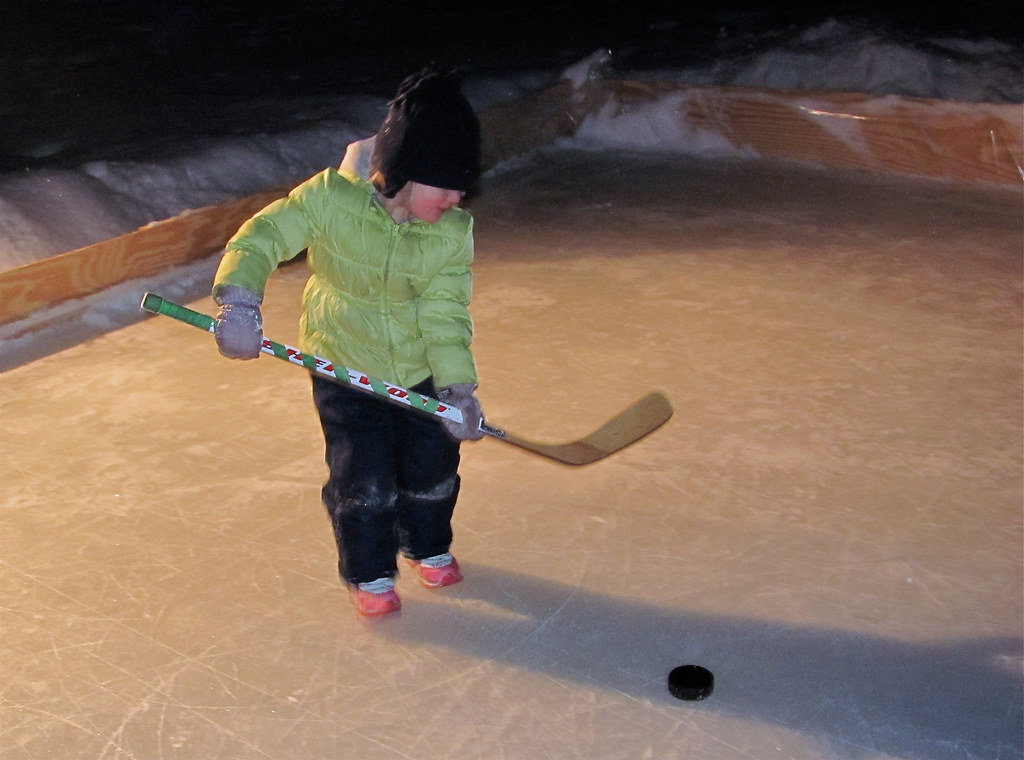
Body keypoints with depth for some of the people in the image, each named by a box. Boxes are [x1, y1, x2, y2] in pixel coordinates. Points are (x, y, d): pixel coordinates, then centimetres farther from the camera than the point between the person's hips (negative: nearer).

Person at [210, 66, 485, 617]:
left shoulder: (453, 231, -14)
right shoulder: (330, 199, -23)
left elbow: (445, 315, -16)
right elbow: (260, 239, -19)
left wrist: (457, 387, -27)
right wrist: (238, 301, -35)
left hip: (421, 369, 3)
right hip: (345, 366, -3)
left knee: (433, 462, 11)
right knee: (364, 478, -2)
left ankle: (428, 545, 42)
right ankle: (369, 573, 24)